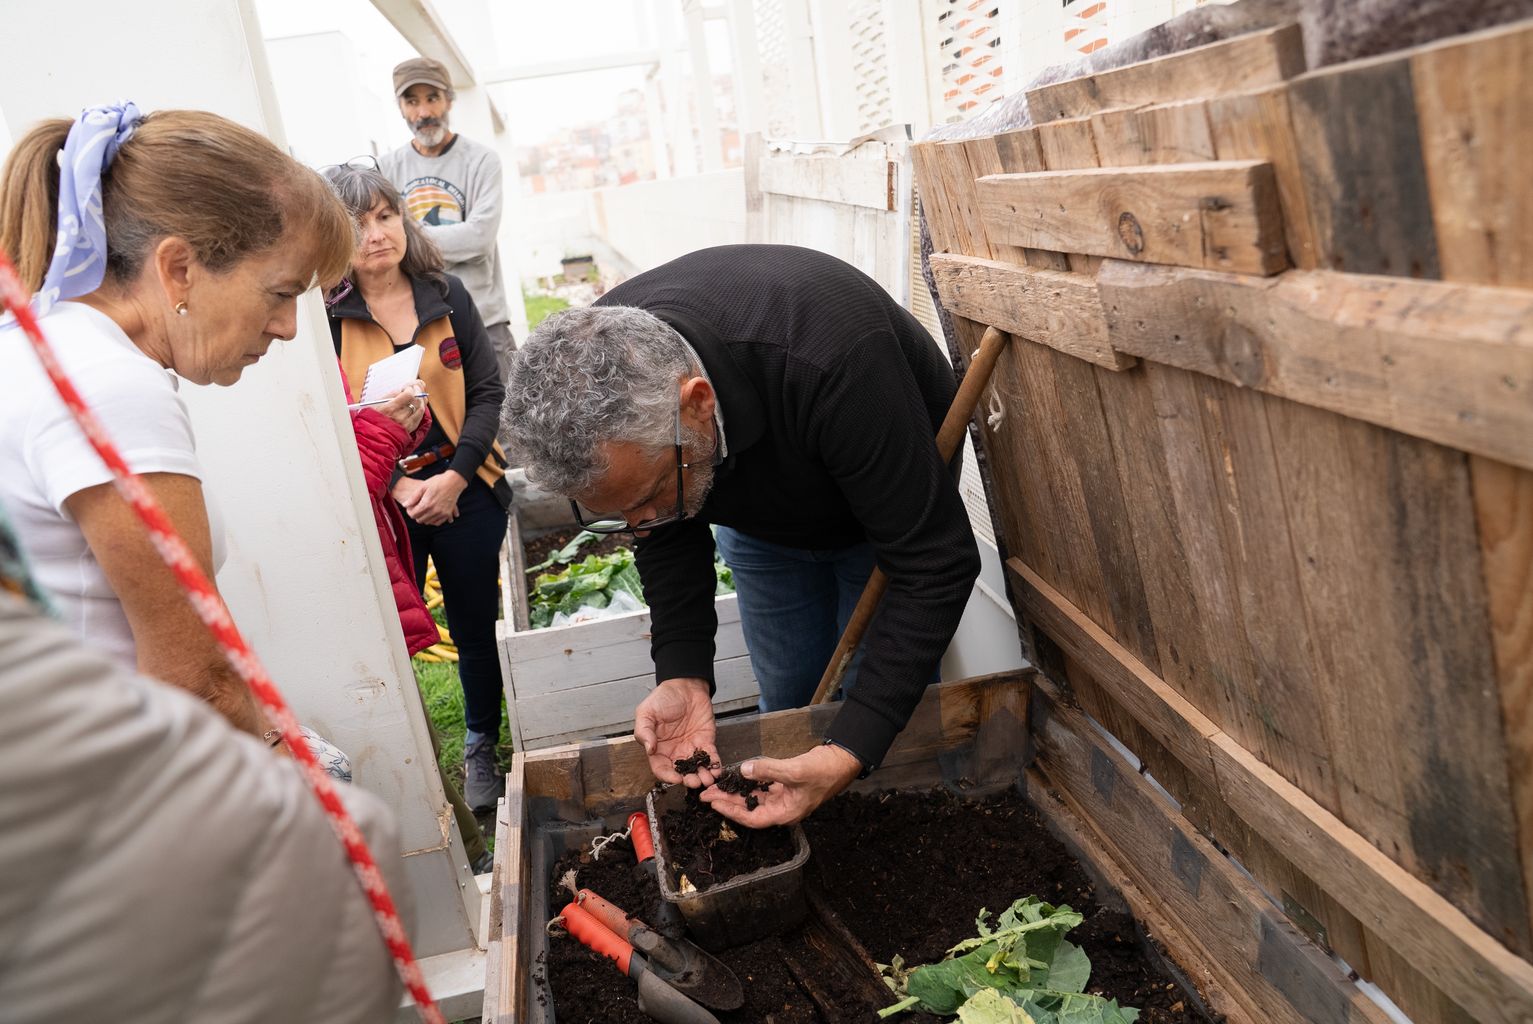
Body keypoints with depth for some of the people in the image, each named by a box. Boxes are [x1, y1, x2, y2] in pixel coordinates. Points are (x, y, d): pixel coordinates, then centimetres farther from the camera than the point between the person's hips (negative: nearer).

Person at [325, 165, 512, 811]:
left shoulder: (446, 295, 1)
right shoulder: (325, 317, -6)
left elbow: (488, 392, 0)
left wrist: (454, 478, -11)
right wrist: (397, 485, -15)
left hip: (464, 489, 2)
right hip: (378, 501, -2)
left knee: (477, 627, 11)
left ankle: (481, 752, 33)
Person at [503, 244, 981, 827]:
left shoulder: (832, 362, -47)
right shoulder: (592, 379, -29)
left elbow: (935, 564, -39)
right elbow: (669, 540, -11)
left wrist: (850, 754, -44)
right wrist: (682, 675, -25)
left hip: (892, 500, -3)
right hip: (759, 513, 4)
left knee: (891, 703, -1)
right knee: (787, 695, 9)